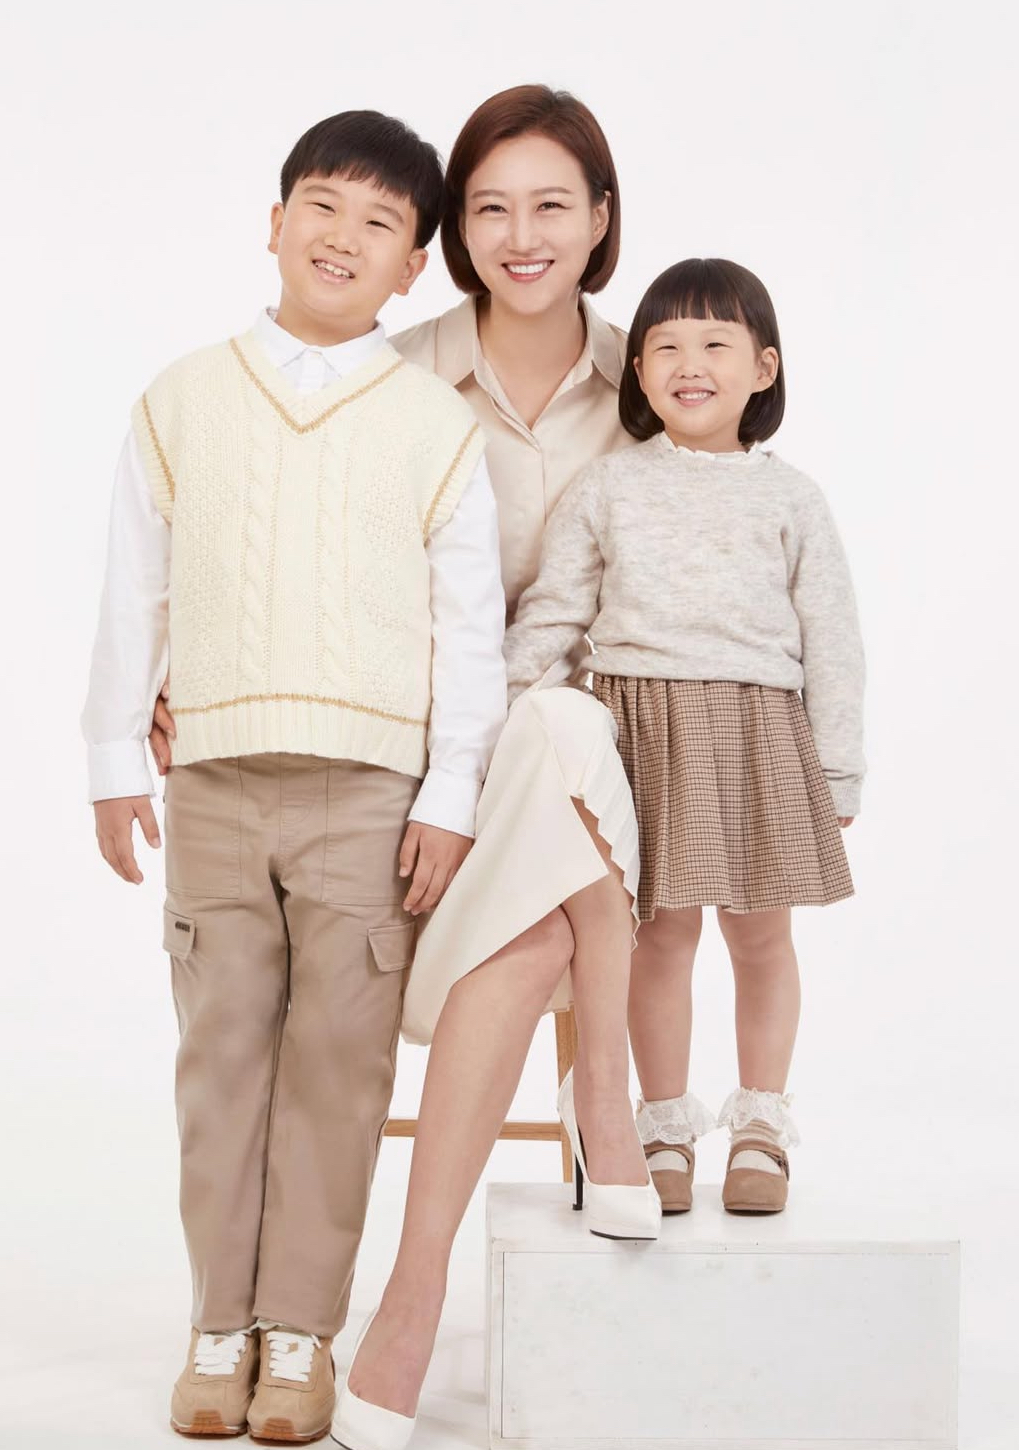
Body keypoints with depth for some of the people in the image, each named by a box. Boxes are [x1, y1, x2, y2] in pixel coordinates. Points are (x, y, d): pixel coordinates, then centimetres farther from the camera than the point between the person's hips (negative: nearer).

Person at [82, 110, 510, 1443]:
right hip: (215, 782, 2)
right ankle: (221, 1326, 19)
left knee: (337, 1062, 2)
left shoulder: (439, 426, 2)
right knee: (222, 1054, 7)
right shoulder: (182, 401, 7)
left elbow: (470, 630, 1)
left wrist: (450, 800, -4)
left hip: (372, 793, -2)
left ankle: (301, 1332, 15)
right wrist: (115, 760, 8)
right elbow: (136, 594, 10)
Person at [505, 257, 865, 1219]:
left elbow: (830, 642, 5)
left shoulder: (789, 498, 5)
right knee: (662, 932, 5)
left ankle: (761, 1127, 24)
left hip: (760, 728, 0)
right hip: (641, 725, 0)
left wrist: (838, 776, 3)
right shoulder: (607, 489, 5)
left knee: (761, 933, 8)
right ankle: (666, 1129, 19)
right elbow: (550, 614, 6)